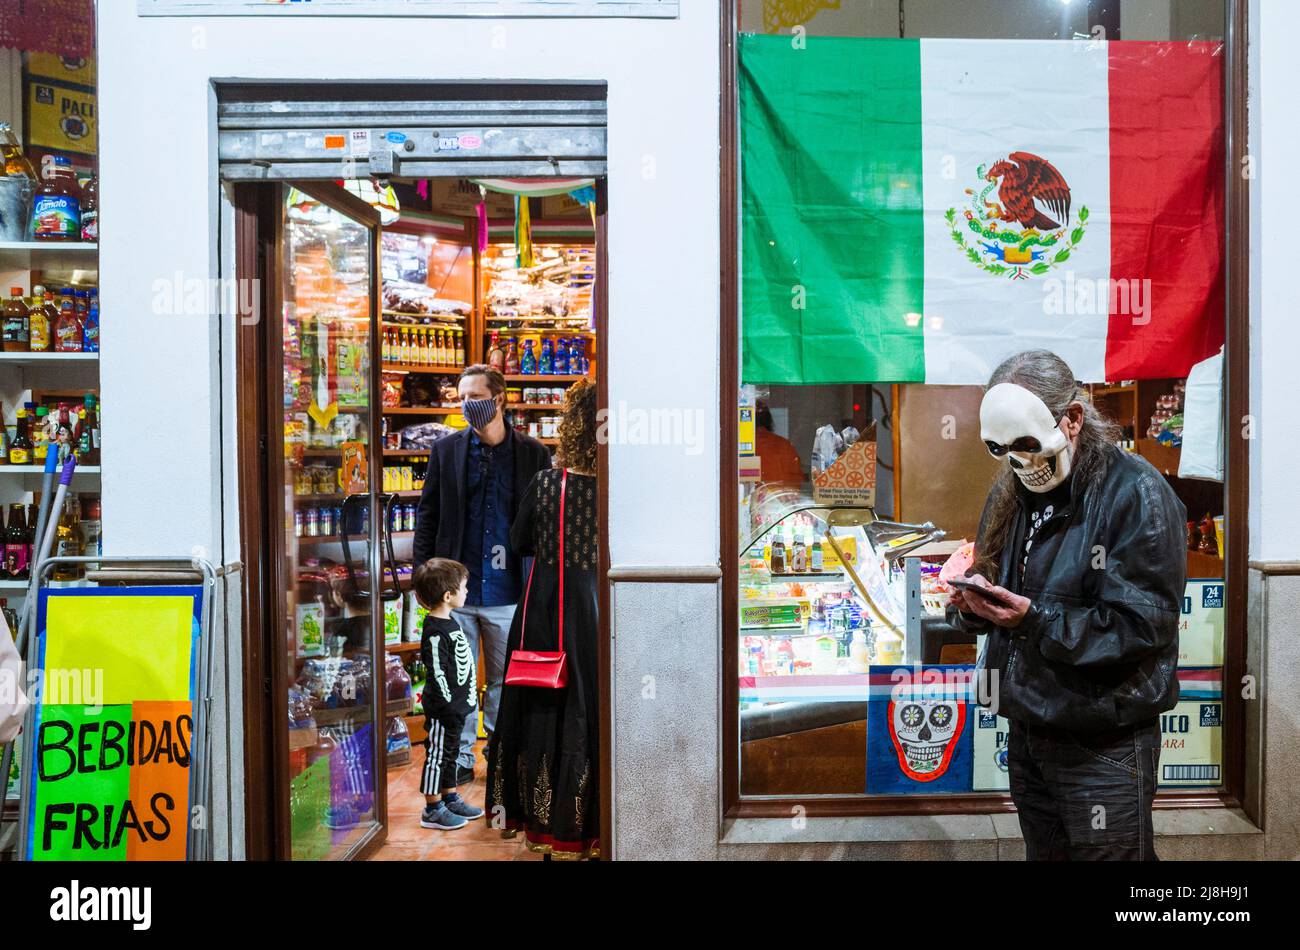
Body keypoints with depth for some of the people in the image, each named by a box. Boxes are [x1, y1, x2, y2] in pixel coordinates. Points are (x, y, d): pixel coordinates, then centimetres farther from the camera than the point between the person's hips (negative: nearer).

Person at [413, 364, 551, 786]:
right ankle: (461, 760, 21)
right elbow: (427, 515, 8)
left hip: (507, 592, -1)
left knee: (504, 683, 11)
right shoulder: (446, 450, 4)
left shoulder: (532, 453, 1)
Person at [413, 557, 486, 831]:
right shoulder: (435, 633, -22)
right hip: (443, 709, -10)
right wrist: (450, 705, -20)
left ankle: (450, 799, 32)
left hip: (457, 705, 10)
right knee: (437, 755, 2)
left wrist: (467, 699, 22)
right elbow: (437, 675, -23)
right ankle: (432, 810, 12)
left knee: (450, 754, 20)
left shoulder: (449, 623, 10)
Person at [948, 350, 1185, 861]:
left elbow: (1141, 626, -20)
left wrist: (1033, 618, -29)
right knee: (1042, 852, 19)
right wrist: (971, 606, -10)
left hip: (1103, 743, -7)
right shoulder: (1011, 493, 7)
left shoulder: (1136, 492, -14)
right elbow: (992, 596, 14)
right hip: (1028, 729, 7)